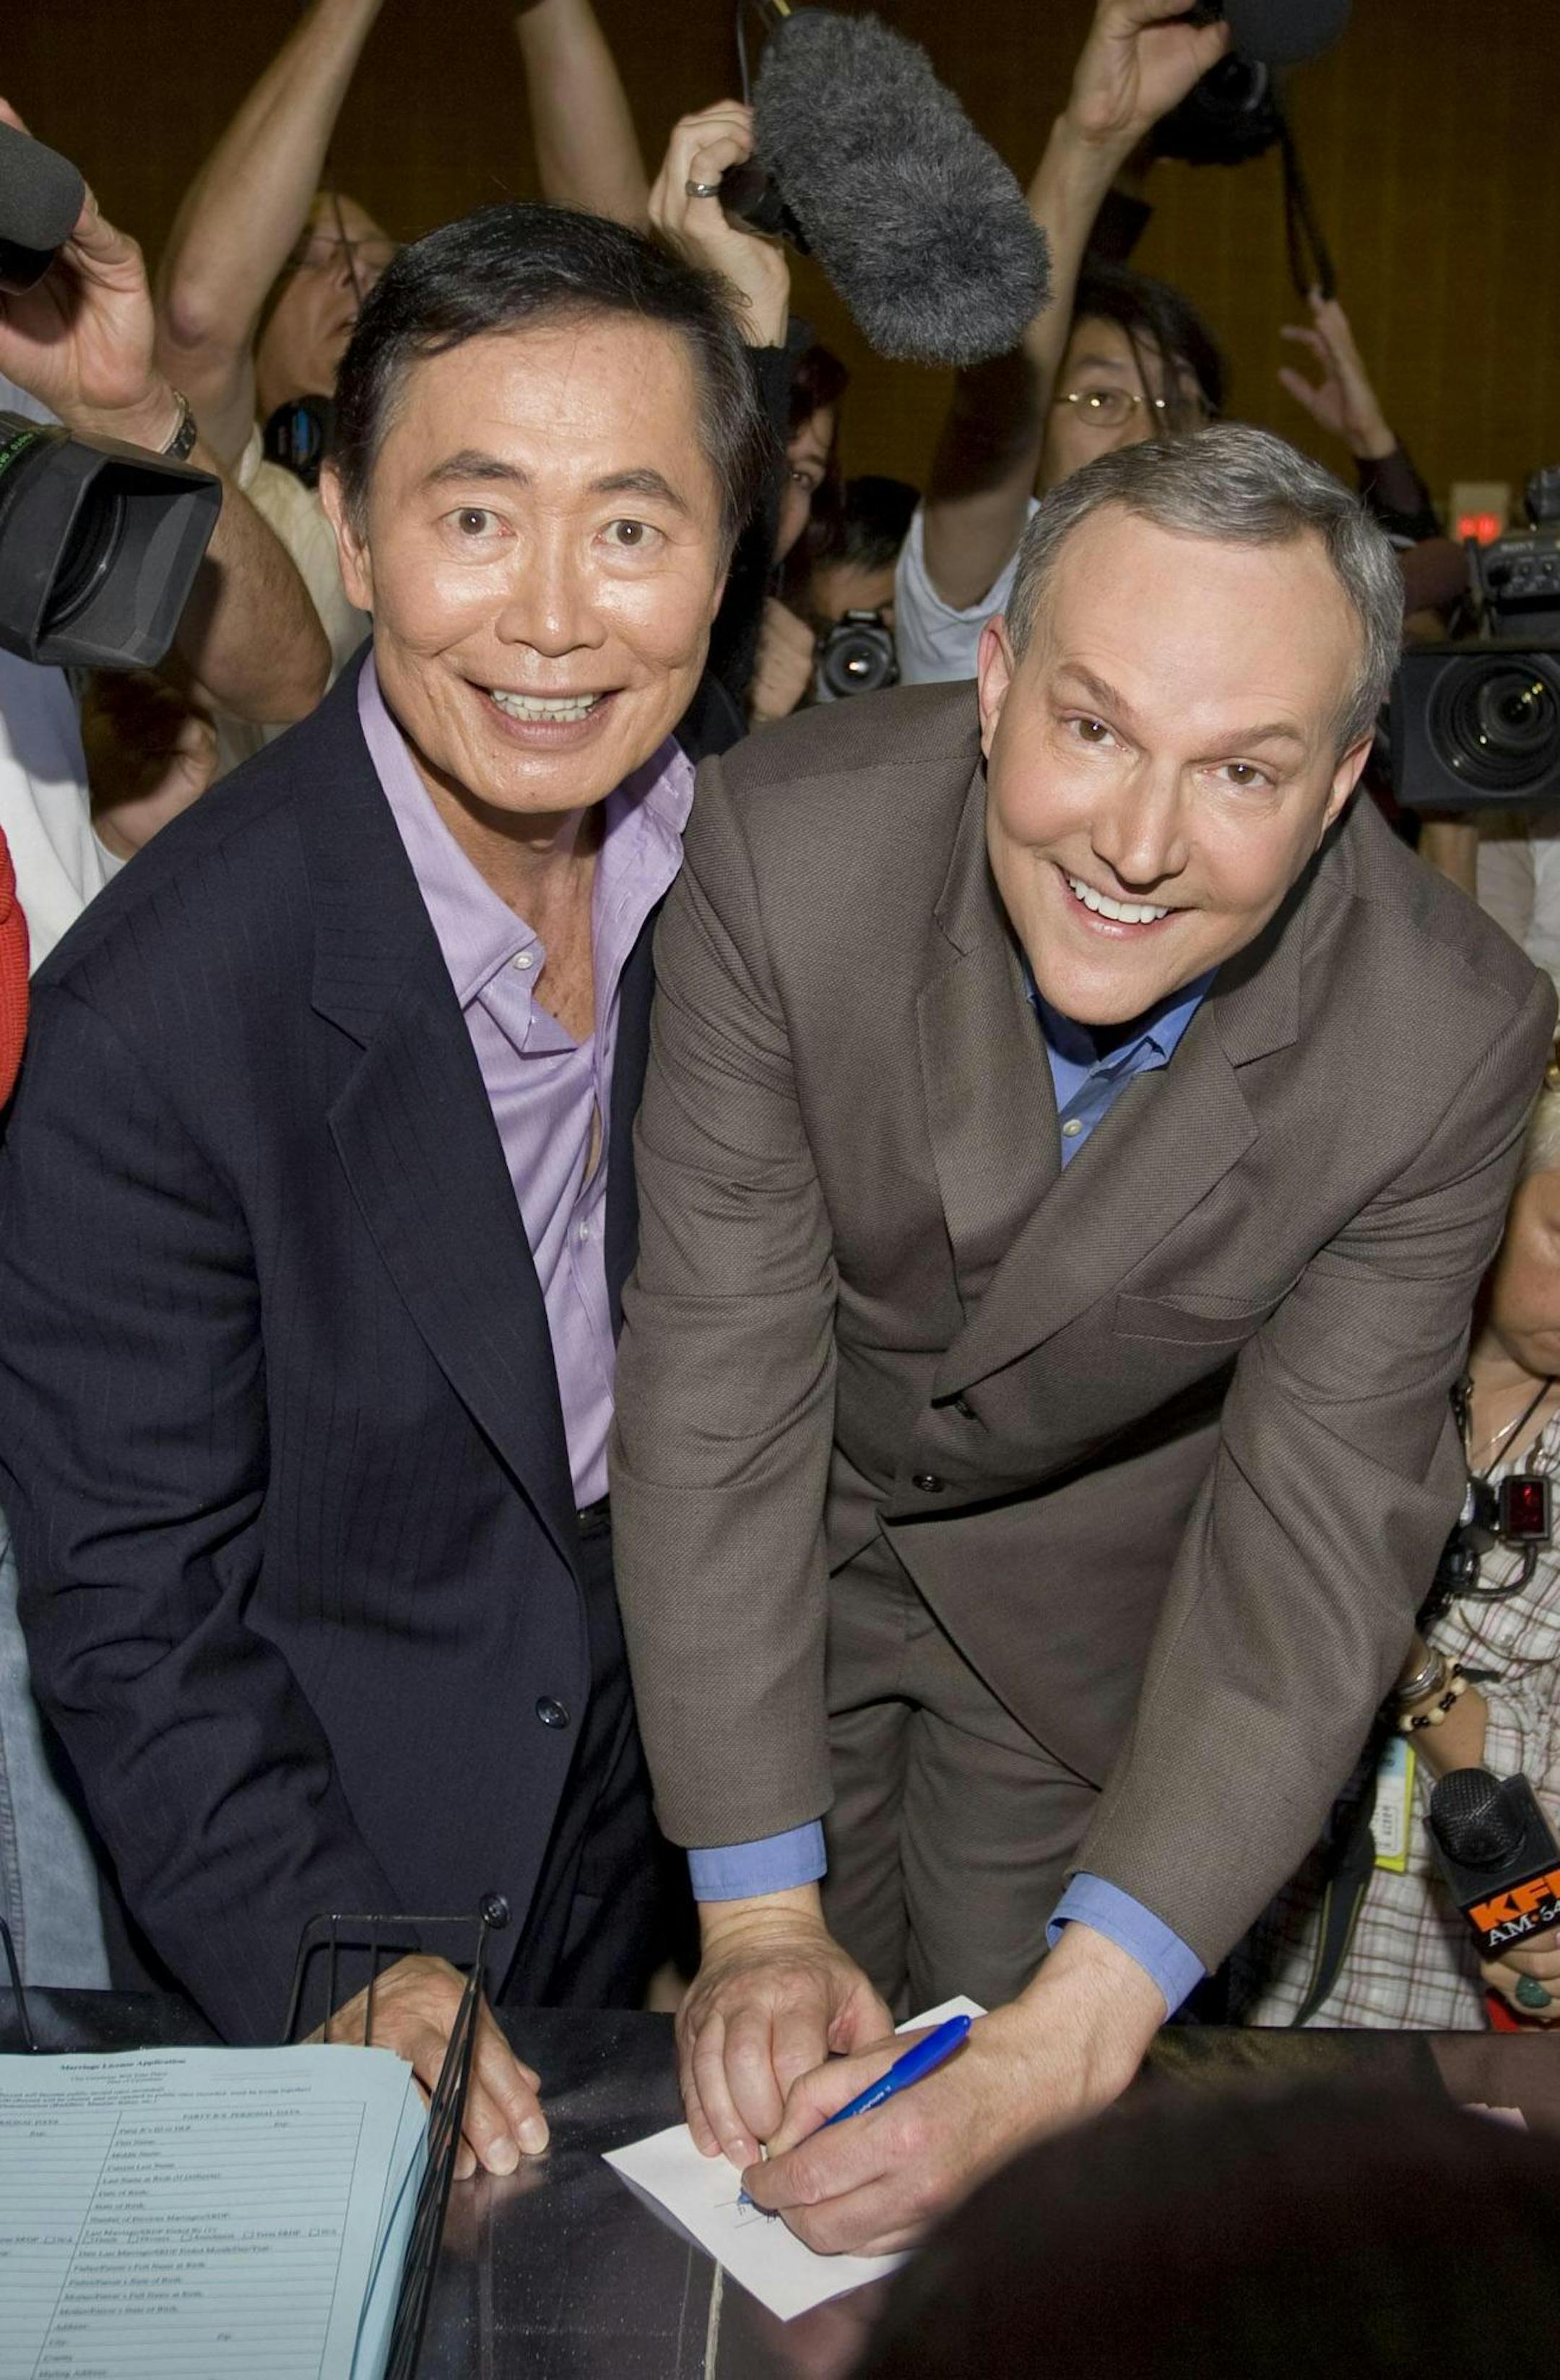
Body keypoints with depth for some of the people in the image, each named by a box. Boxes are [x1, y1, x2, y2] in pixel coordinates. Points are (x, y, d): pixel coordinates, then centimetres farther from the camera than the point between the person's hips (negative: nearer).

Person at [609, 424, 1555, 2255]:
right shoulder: (787, 841, -30)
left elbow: (1314, 1555, -26)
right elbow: (718, 1382, -26)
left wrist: (1055, 2049, -35)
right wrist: (759, 1921, -26)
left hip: (1091, 1591, 0)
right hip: (775, 1523, 0)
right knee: (783, 2092, 16)